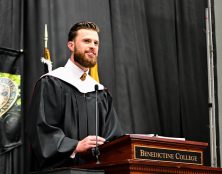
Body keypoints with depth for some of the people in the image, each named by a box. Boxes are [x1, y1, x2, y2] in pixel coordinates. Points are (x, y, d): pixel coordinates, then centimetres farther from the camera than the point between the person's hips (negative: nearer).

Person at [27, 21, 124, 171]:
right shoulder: (50, 84, 3)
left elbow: (113, 136, 14)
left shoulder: (102, 93, 18)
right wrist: (76, 146, -18)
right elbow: (41, 130, -7)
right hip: (60, 167, -4)